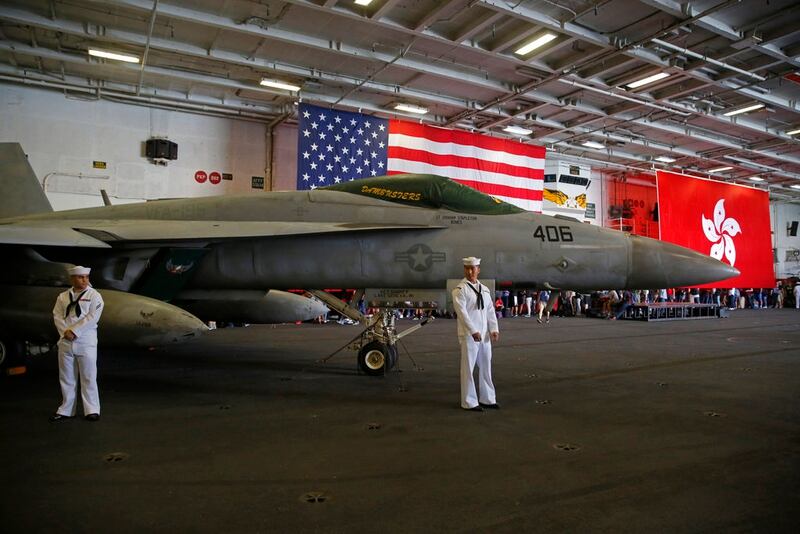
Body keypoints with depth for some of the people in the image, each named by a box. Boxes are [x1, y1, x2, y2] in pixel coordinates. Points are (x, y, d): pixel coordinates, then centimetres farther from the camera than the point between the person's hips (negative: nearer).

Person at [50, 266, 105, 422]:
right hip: (66, 341, 4)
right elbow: (57, 316, 4)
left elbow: (92, 317, -11)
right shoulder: (63, 297, 11)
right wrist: (65, 332, -12)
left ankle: (92, 410, 7)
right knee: (66, 378, 11)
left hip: (86, 341, -4)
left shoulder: (94, 295, -2)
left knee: (88, 377, 0)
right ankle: (66, 410, 22)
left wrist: (74, 331, -15)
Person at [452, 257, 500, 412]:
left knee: (486, 367, 13)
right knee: (468, 368, 0)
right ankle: (469, 402, 11)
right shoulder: (460, 289, -7)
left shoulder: (484, 289, 13)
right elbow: (462, 312, -16)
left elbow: (490, 310, 11)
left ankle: (487, 399, 26)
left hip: (484, 335, 6)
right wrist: (473, 331, -22)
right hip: (468, 335, -6)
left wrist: (494, 329, -2)